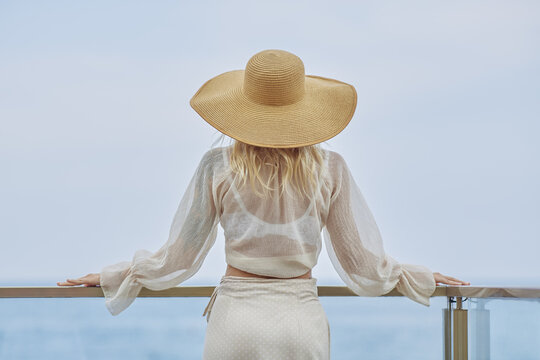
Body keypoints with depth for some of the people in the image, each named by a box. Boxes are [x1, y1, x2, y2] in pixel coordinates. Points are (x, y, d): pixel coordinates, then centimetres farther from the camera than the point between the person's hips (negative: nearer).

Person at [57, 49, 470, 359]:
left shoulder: (218, 168, -4)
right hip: (303, 318, 1)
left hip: (235, 317, -1)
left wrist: (110, 276, 19)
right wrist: (418, 277, 23)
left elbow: (177, 258, 3)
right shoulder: (329, 170, -2)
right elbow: (362, 262, 5)